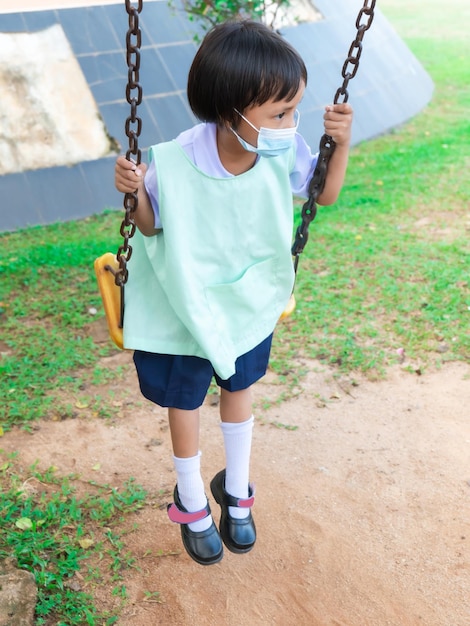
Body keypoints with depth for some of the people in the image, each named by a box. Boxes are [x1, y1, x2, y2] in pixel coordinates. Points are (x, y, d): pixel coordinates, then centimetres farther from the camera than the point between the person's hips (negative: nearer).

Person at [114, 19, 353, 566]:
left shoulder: (283, 152, -22)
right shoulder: (172, 164, -31)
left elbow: (326, 195, -3)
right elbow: (153, 227, -13)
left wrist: (341, 142, -20)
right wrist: (136, 193, -34)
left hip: (251, 301, 3)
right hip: (187, 307, -3)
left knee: (239, 390, 24)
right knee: (184, 403, 16)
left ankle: (236, 493, 52)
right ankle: (191, 505, 46)